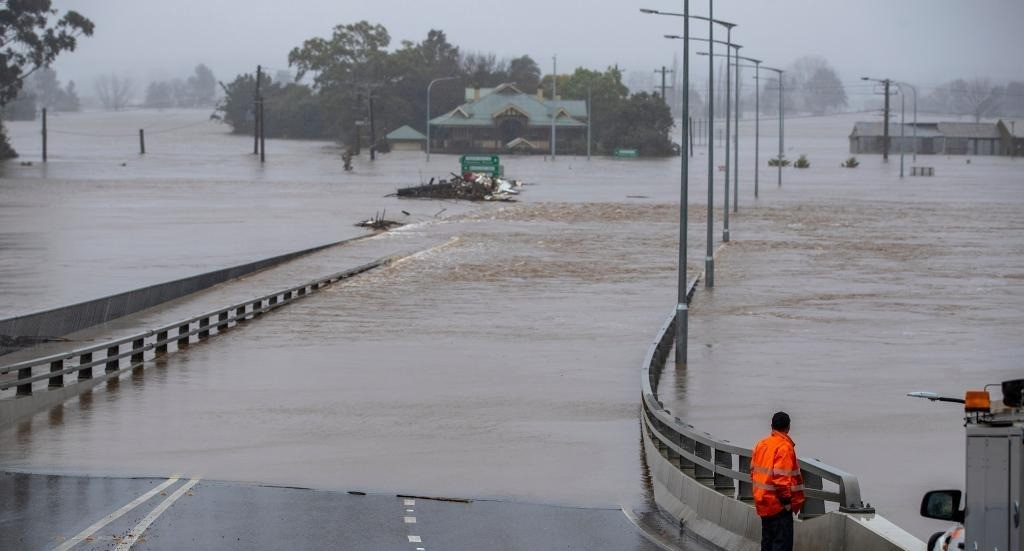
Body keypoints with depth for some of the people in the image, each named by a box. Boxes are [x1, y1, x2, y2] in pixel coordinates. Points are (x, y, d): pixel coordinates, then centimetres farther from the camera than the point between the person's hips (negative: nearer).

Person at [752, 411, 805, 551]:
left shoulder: (761, 444, 8)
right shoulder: (784, 447, -16)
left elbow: (753, 471, 14)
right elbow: (781, 477, -23)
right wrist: (787, 499, -13)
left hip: (763, 502, 8)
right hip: (778, 503, -8)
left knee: (767, 539, 16)